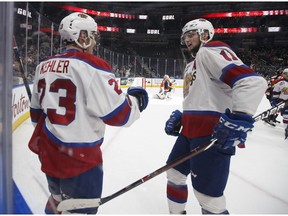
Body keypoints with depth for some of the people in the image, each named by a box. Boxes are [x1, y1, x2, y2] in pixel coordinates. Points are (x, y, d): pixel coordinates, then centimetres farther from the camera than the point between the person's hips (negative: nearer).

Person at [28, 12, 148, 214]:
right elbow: (119, 114, -18)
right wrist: (136, 99, 1)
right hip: (80, 156, -8)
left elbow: (37, 112, 14)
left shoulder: (44, 66, 6)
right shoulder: (92, 67, -17)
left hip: (49, 152, 8)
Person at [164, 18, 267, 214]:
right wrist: (178, 116, 18)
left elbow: (253, 81, -23)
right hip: (190, 130, 10)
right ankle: (177, 212, 40)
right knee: (174, 173, 21)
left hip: (213, 133, -10)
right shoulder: (191, 65, 24)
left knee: (208, 196, -8)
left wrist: (239, 120, -31)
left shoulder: (210, 51, -8)